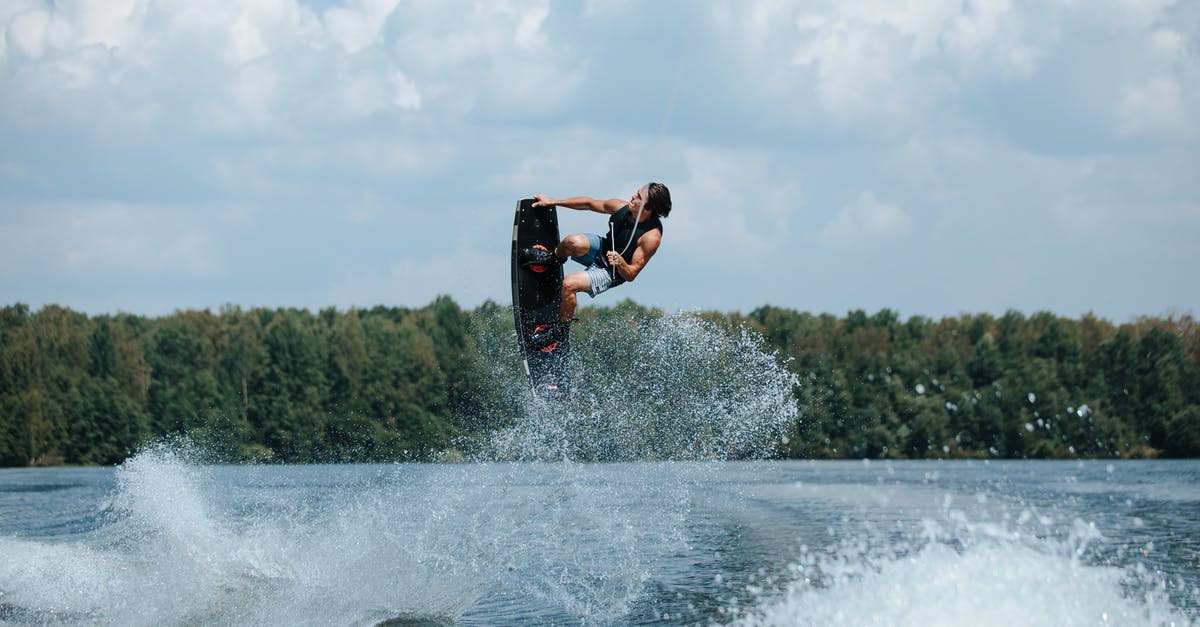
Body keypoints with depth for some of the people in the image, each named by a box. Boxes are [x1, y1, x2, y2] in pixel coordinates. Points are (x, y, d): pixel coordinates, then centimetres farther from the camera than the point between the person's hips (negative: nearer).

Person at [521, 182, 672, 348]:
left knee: (570, 283, -28)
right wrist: (553, 202, 6)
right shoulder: (621, 207, -13)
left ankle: (561, 329, -3)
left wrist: (620, 263, -43)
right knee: (575, 242, -29)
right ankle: (555, 257, 9)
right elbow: (589, 204, 4)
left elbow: (631, 275, -21)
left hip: (612, 273, -5)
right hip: (601, 249, 5)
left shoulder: (652, 236, -28)